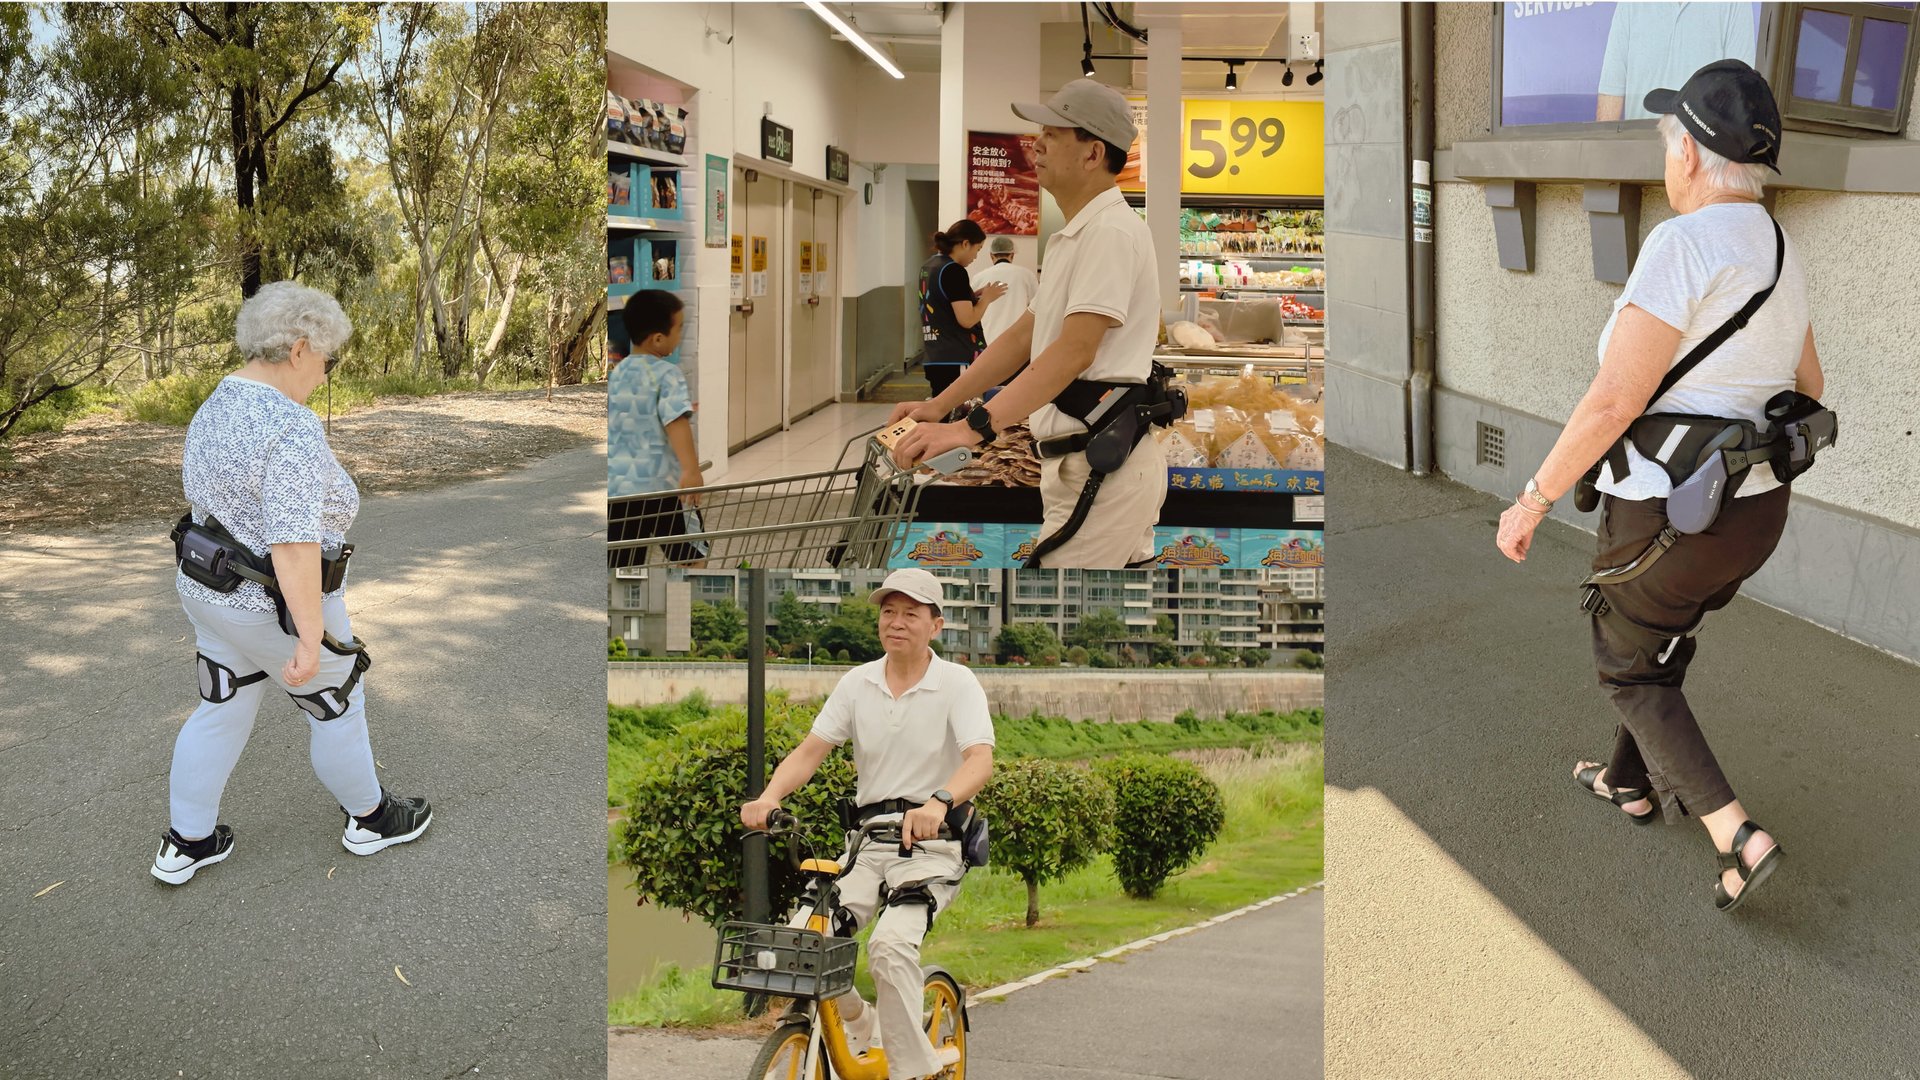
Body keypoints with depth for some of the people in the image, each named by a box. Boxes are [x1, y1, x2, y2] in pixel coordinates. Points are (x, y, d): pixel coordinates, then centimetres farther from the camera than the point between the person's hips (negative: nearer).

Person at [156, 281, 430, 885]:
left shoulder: (214, 408, 2)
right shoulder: (291, 429, -28)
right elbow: (295, 544, -32)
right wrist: (311, 635, -28)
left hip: (209, 590, 8)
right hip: (276, 607, -8)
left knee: (220, 710, 20)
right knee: (336, 707, 14)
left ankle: (185, 845, 28)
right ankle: (369, 820, 33)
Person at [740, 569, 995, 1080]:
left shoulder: (956, 682, -6)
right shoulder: (857, 682, 6)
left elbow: (980, 759, -21)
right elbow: (810, 751, 0)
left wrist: (939, 803, -42)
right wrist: (768, 797, -21)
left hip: (933, 839, -4)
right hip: (867, 836, 4)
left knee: (890, 943, -29)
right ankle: (856, 1023, 16)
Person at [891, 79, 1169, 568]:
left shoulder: (1112, 230, -14)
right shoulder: (1076, 234, 20)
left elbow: (1075, 349, -25)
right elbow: (1026, 333, 23)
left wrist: (974, 427, -32)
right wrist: (940, 404, 16)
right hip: (1081, 460, 11)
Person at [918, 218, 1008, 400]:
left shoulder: (928, 267, 13)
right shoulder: (954, 271, -14)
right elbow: (967, 320, -18)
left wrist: (973, 296, 16)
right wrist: (986, 298, -3)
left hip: (935, 358, 9)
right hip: (956, 360, -9)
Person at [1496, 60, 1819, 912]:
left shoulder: (1684, 244, -25)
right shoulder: (1779, 255, 4)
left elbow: (1614, 400, -26)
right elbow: (1807, 386, 18)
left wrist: (1533, 501, -17)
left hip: (1667, 518, -8)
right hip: (1754, 513, 8)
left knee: (1629, 669, 14)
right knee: (1664, 641, 31)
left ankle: (1738, 838, 6)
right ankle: (1631, 783, 48)